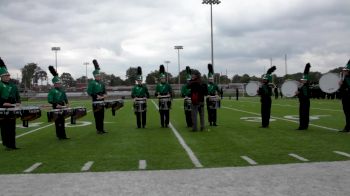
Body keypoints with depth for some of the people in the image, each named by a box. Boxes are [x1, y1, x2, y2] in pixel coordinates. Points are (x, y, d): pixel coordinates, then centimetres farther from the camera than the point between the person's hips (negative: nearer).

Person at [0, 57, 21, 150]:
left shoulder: (13, 85, 14)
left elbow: (17, 95, 16)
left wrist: (18, 102, -1)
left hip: (12, 108, 6)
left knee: (12, 126, 9)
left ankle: (12, 144, 16)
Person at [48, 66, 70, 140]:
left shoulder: (62, 90, 12)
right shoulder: (52, 91, -9)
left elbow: (65, 98, 21)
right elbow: (50, 100, -15)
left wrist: (66, 103, 5)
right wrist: (56, 105, -22)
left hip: (62, 107, 7)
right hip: (56, 108, -7)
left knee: (62, 121, 11)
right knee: (58, 121, -4)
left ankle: (63, 135, 16)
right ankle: (59, 135, 2)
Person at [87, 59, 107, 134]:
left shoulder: (102, 83, 14)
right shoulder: (92, 83, -6)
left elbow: (104, 91, 22)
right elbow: (89, 92, -13)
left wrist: (104, 95, 0)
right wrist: (96, 96, -20)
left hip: (102, 101, 7)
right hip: (96, 102, -7)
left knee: (102, 116, 11)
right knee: (97, 116, -3)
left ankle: (102, 129, 19)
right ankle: (98, 129, 3)